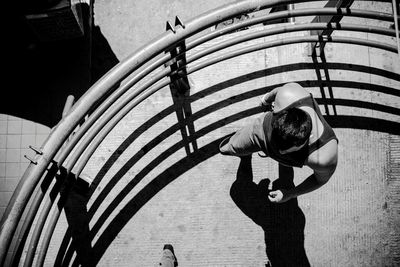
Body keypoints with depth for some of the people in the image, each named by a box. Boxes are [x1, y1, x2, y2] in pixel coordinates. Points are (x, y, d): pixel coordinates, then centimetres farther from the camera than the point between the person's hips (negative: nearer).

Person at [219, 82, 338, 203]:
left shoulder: (324, 158, -50)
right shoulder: (288, 95, -47)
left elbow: (322, 178, -24)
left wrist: (291, 194, -22)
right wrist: (268, 96, 1)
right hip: (263, 129, 1)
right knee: (234, 148, 31)